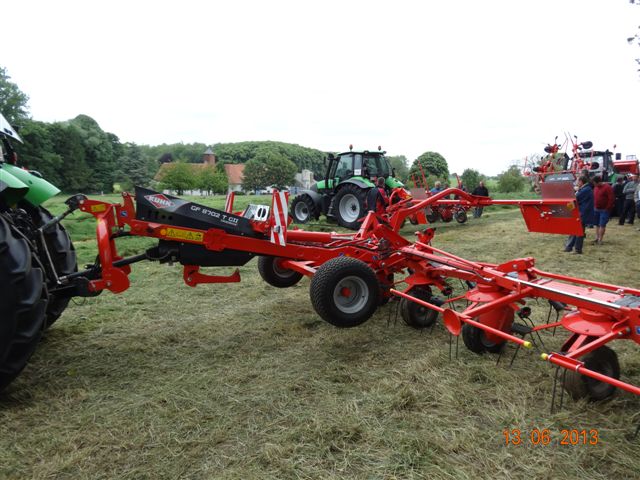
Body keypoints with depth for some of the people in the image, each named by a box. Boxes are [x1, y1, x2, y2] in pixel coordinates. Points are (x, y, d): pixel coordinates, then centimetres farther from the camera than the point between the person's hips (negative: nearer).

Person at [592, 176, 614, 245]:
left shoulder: (607, 187, -14)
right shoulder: (596, 187, 9)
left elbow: (611, 199, -16)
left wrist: (607, 208, -15)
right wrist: (594, 206, 10)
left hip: (604, 210, -7)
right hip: (596, 209, 8)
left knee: (602, 225, -6)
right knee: (597, 224, 11)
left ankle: (600, 240, -3)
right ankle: (597, 238, 18)